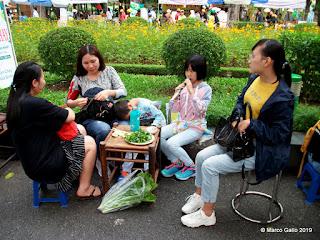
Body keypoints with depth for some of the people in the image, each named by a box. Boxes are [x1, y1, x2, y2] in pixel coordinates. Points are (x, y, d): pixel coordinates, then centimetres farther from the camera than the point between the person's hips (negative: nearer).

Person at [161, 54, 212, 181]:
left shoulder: (206, 89, -9)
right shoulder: (184, 86, 4)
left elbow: (201, 111, -22)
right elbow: (174, 109, 4)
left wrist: (191, 92, -24)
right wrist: (176, 93, -12)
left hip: (196, 127, -6)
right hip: (181, 122, 6)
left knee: (172, 143, -26)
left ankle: (191, 167, 1)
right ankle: (176, 162, 6)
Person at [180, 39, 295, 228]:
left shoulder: (283, 98, -23)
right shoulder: (255, 79, 0)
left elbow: (278, 135, -19)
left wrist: (250, 124, -25)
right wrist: (237, 117, -5)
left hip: (262, 151, -8)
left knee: (210, 165, -17)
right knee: (202, 156, 0)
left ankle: (207, 214, 5)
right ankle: (199, 195, 24)